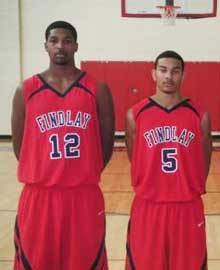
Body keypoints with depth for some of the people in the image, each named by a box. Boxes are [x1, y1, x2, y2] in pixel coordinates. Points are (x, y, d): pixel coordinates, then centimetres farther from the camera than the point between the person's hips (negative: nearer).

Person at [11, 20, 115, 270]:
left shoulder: (97, 89, 0)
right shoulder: (26, 91, 1)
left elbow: (106, 142, 5)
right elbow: (19, 145, 8)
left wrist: (85, 175, 7)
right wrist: (44, 175, 8)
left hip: (84, 196, 0)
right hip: (38, 196, 1)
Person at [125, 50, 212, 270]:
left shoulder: (200, 116, -2)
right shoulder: (135, 115, -3)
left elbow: (204, 164, 8)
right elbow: (134, 161, 6)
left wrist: (189, 190, 11)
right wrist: (152, 188, 8)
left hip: (188, 208, 1)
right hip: (147, 207, 0)